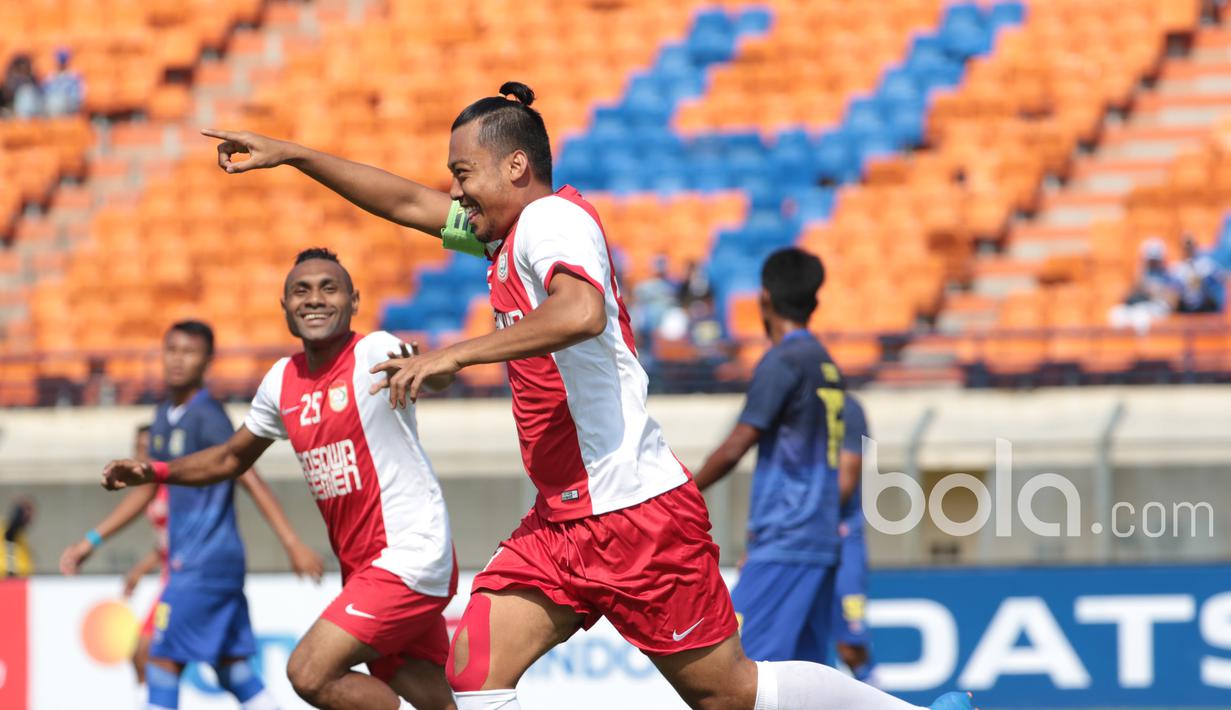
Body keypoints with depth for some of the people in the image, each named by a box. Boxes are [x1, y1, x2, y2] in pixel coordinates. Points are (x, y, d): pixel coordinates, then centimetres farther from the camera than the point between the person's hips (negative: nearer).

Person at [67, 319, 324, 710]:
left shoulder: (207, 416, -12)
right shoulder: (164, 418, 14)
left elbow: (251, 480, -16)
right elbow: (146, 491, 24)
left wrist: (293, 544, -21)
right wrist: (92, 540, 23)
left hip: (206, 563, -8)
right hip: (187, 560, 8)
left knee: (164, 660, -7)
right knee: (232, 668, 7)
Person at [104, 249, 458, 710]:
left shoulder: (372, 353, -13)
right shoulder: (283, 381, 9)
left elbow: (436, 377, -35)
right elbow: (232, 457, 25)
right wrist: (154, 472, 13)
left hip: (409, 557, -7)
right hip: (364, 568, 7)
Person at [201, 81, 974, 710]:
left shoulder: (552, 219, -13)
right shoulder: (511, 233, 15)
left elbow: (580, 312, -33)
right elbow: (407, 202, 27)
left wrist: (452, 355, -31)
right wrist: (289, 155, 26)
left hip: (636, 509, -10)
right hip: (564, 520, 10)